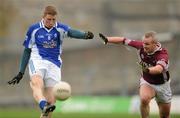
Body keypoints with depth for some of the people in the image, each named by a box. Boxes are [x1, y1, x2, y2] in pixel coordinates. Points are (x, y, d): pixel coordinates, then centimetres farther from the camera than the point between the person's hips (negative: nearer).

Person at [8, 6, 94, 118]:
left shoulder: (60, 29, 3)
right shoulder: (34, 29, 5)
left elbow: (71, 32, -19)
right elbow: (27, 51, 14)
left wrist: (85, 35, -42)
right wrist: (21, 73, 13)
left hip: (54, 65, 2)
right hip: (37, 61, -1)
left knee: (51, 101, -7)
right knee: (37, 83, -35)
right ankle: (43, 106, -62)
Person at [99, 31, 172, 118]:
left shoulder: (163, 54, -33)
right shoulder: (141, 46, -19)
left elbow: (159, 69, -53)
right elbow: (124, 40, -8)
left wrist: (148, 70, -73)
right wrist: (107, 39, -20)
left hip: (162, 85, -2)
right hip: (146, 82, 2)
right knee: (144, 99, -32)